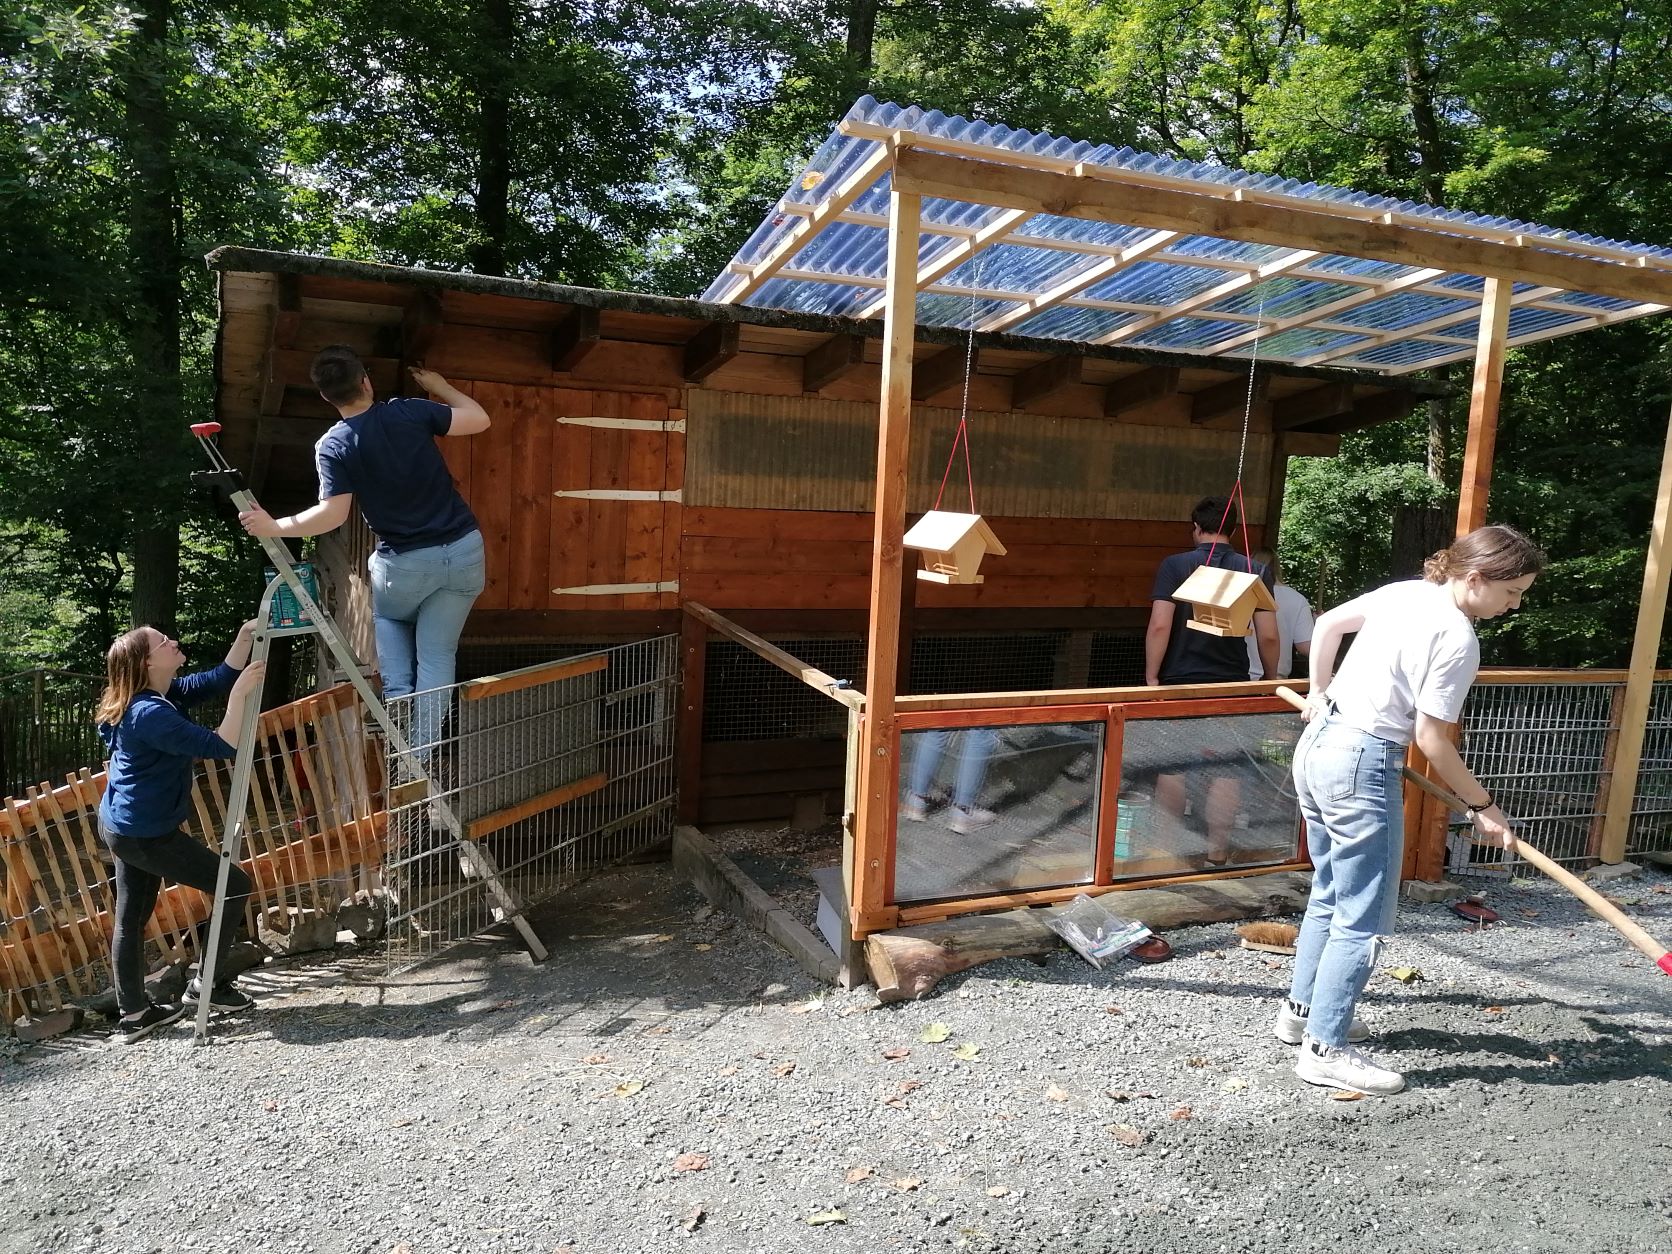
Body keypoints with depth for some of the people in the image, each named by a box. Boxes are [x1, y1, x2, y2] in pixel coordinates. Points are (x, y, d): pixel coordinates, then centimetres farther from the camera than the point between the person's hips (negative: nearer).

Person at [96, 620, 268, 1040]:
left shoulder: (165, 695, 3)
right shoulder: (151, 713, -25)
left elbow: (221, 678, 9)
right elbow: (220, 746, -29)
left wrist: (247, 634, -3)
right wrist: (241, 694, -28)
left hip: (124, 827, 10)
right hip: (145, 834, -10)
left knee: (131, 915, 15)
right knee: (234, 886, -1)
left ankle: (133, 1014, 26)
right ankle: (206, 986, 10)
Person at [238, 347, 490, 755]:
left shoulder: (331, 446, -6)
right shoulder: (410, 411, -2)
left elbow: (333, 515, -12)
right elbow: (480, 420, 6)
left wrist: (274, 526, -3)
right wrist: (439, 387, 21)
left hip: (405, 563, -1)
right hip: (464, 551, 2)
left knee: (389, 621, 32)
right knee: (437, 653, 11)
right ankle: (423, 752, 10)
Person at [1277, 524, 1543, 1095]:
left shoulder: (1405, 591, 7)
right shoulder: (1457, 640, -17)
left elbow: (1328, 623, 20)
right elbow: (1431, 741, -14)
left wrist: (1320, 691, 32)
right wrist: (1483, 805, -1)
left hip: (1317, 744, 9)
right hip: (1360, 768, -9)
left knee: (1329, 897, 22)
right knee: (1364, 920, 2)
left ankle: (1303, 1010, 34)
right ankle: (1326, 1050, 10)